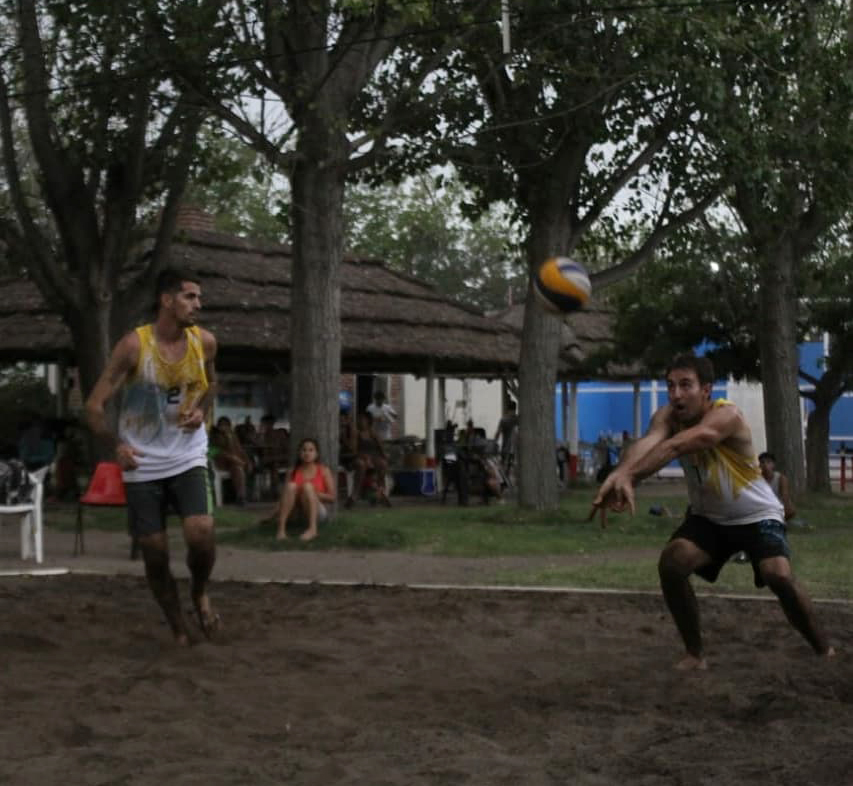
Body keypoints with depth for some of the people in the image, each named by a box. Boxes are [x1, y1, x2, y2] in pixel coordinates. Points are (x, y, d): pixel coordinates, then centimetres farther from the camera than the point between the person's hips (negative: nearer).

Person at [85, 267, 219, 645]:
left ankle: (199, 592, 11)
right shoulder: (134, 345, -16)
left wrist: (201, 410, -2)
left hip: (188, 458, 2)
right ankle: (178, 629, 23)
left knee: (201, 534, -21)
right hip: (142, 466, -2)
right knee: (155, 555, 1)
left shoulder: (205, 342, -4)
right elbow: (94, 405, -14)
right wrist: (117, 444, -29)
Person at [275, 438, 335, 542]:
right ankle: (281, 528, -36)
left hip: (318, 512, -2)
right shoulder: (293, 472, 7)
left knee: (307, 486, -28)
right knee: (291, 486, -24)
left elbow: (332, 498, -1)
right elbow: (284, 496, 3)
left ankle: (312, 529, -43)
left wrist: (314, 493, -17)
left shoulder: (324, 471, 3)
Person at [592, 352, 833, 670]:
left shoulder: (727, 416, -32)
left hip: (757, 516, -5)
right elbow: (650, 441, -41)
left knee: (779, 577, -25)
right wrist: (619, 475, -64)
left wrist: (628, 474, -65)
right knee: (670, 563, -18)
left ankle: (825, 653, -3)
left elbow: (674, 446, -50)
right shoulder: (668, 416, -17)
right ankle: (695, 654, -1)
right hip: (708, 517, 5)